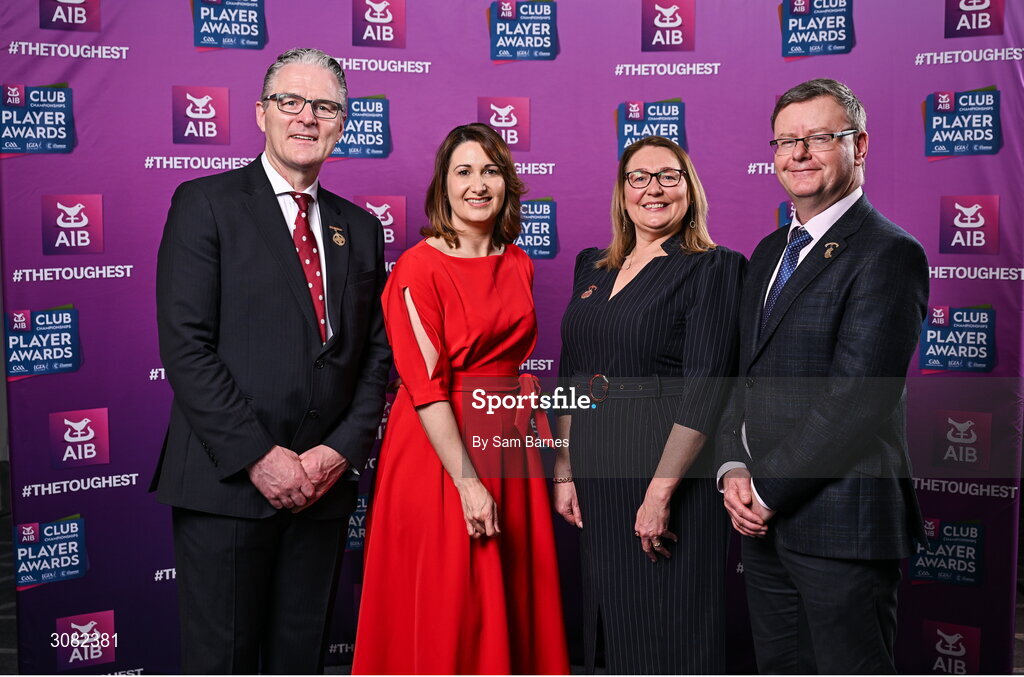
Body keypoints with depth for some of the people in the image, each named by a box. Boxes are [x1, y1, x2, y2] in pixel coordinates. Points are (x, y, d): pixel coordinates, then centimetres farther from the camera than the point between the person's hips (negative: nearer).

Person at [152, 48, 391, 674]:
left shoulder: (358, 227, 13)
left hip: (322, 482, 4)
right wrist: (258, 455, -15)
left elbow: (378, 352, 10)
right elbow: (185, 346, -10)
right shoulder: (205, 203, -2)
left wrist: (342, 449, -4)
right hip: (226, 481, -4)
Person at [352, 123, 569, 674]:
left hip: (509, 451, 6)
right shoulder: (418, 267, -11)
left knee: (512, 603, 14)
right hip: (439, 449, -6)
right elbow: (426, 386, -16)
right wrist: (468, 481, -20)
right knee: (444, 613, 5)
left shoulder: (518, 264, 8)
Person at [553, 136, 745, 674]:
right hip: (596, 470, 6)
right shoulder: (593, 267, 11)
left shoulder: (712, 269, -8)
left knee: (672, 629, 5)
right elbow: (571, 374, 13)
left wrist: (660, 492, -20)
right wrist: (564, 469, 7)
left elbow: (704, 391, -15)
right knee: (610, 623, 16)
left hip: (670, 469, -6)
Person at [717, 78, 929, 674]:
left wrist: (767, 490, -14)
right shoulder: (771, 251, 14)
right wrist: (735, 469, 0)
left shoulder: (889, 253, -13)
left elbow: (853, 400, -20)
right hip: (766, 515, 8)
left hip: (840, 522, -8)